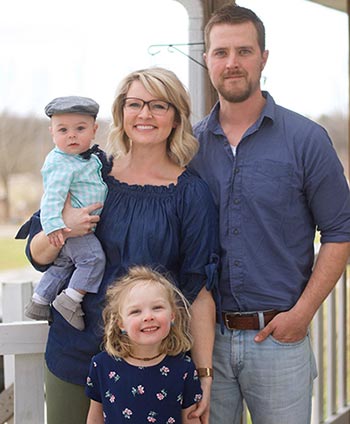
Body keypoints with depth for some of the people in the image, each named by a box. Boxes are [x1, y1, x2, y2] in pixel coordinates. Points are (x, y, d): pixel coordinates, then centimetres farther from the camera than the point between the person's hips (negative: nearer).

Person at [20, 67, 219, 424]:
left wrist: (204, 374, -9)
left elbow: (200, 290, -6)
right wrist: (62, 230, -14)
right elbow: (37, 255, 8)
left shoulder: (191, 193, -5)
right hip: (74, 352, 3)